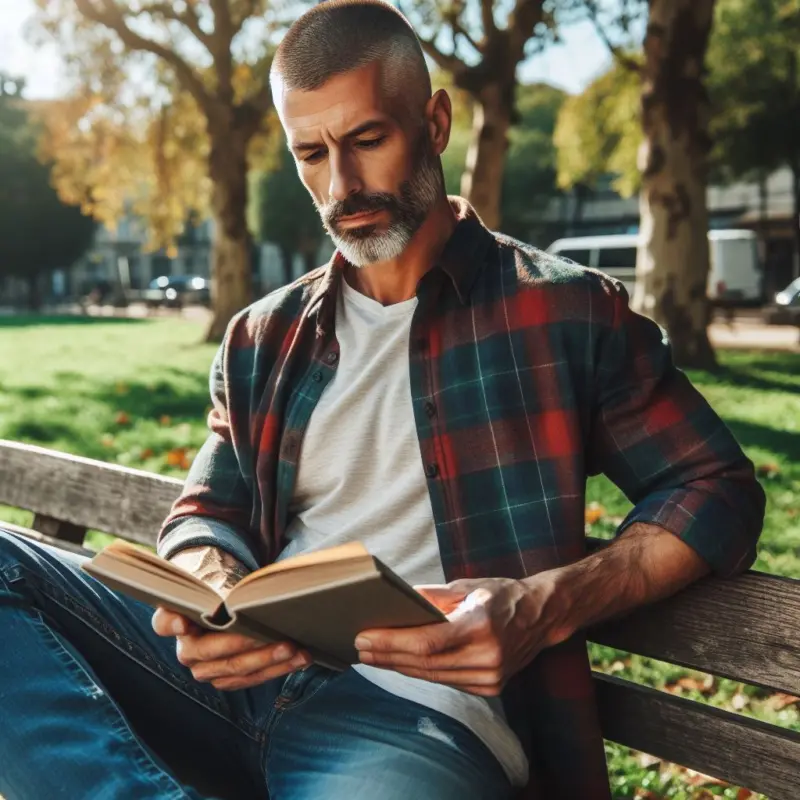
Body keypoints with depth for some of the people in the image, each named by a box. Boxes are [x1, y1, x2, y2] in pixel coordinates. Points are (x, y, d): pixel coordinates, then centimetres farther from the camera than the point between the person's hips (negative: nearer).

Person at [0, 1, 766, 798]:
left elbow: (717, 490, 4)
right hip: (243, 673, 6)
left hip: (418, 704, -5)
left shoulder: (564, 311, 5)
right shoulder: (263, 338, 18)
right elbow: (209, 513, 17)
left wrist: (549, 607, -15)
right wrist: (210, 594, -10)